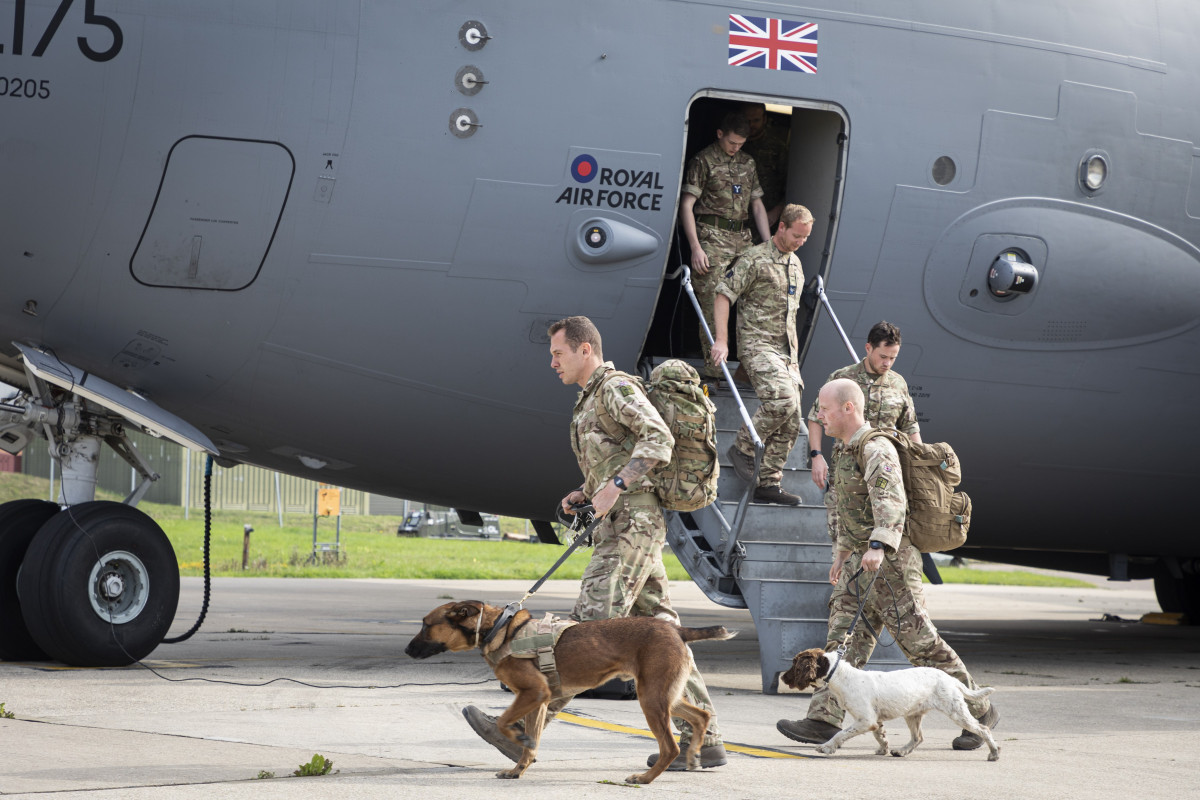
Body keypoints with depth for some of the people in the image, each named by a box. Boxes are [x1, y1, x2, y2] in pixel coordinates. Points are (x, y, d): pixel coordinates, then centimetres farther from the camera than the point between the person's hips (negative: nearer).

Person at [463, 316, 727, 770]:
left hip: (631, 525, -11)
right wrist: (583, 495, 16)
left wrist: (615, 485, -27)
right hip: (623, 526, 11)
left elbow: (659, 439, -20)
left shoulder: (617, 388, -6)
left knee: (590, 624, -15)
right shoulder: (592, 401, 25)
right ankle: (702, 740, 4)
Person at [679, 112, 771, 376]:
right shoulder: (703, 161, -1)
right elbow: (686, 205, -6)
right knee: (712, 305, -10)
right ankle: (712, 371, -7)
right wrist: (696, 248, -15)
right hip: (713, 237, -6)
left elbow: (757, 206, 22)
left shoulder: (747, 163, 18)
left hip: (743, 237, 6)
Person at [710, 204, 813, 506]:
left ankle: (768, 483, 5)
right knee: (782, 399, -27)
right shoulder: (755, 259, -7)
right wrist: (721, 341, -18)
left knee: (791, 421, 1)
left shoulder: (795, 264, 19)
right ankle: (744, 448, -6)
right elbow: (723, 295, -11)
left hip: (786, 350, 8)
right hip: (758, 344, -8)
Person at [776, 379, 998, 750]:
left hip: (888, 562, -9)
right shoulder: (847, 451, 16)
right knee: (843, 640, 1)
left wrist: (878, 546, -45)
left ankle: (979, 711, 5)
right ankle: (823, 720, -2)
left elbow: (891, 503, -31)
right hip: (859, 560, 9)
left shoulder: (876, 449, -16)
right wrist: (841, 553, 32)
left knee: (921, 644, -5)